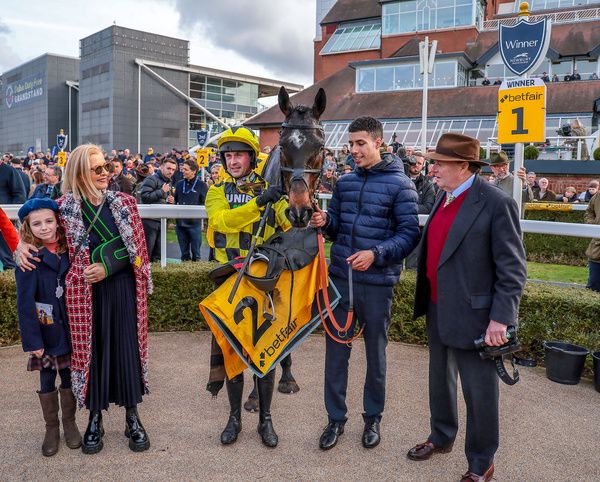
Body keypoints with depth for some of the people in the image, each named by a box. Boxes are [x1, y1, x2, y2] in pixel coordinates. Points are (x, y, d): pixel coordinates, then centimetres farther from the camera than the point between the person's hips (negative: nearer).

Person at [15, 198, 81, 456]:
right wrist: (32, 339, -16)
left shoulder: (68, 251, -1)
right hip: (45, 331, -3)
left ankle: (70, 423, 31)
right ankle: (51, 428, 28)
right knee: (47, 380, 12)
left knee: (68, 376, 14)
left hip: (69, 328, 3)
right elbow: (25, 302, -14)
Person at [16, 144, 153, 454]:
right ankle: (95, 419, 27)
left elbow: (136, 249, 0)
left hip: (122, 289, 1)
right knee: (91, 350, 9)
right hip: (85, 292, -1)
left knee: (127, 348, 7)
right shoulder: (65, 207, -2)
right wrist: (22, 245, -8)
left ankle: (132, 418, 24)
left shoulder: (123, 202, 1)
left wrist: (107, 267, -11)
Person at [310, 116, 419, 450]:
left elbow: (410, 234, -11)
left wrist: (376, 254, -24)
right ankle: (336, 418, 25)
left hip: (377, 283, -4)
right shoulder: (345, 182, 9)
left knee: (376, 352, 13)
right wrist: (325, 221, -7)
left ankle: (373, 417, 31)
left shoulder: (400, 184, -6)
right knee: (336, 350, 9)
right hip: (340, 277, 4)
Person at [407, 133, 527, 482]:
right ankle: (442, 437, 45)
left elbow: (513, 269, -16)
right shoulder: (444, 197, 6)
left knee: (479, 393, 8)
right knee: (440, 379, 23)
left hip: (472, 316, -7)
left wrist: (501, 318, -19)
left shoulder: (497, 204, -17)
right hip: (438, 310, 8)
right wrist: (427, 301, 14)